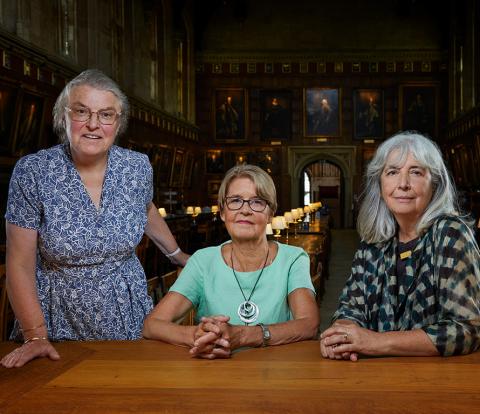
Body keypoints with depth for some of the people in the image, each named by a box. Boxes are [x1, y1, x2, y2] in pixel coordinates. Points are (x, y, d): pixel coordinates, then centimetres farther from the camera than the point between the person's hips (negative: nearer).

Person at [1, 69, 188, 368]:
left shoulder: (138, 167, -7)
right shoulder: (32, 172, -15)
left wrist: (179, 256, 25)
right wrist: (36, 336, -18)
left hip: (127, 318, 3)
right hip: (58, 324, -2)